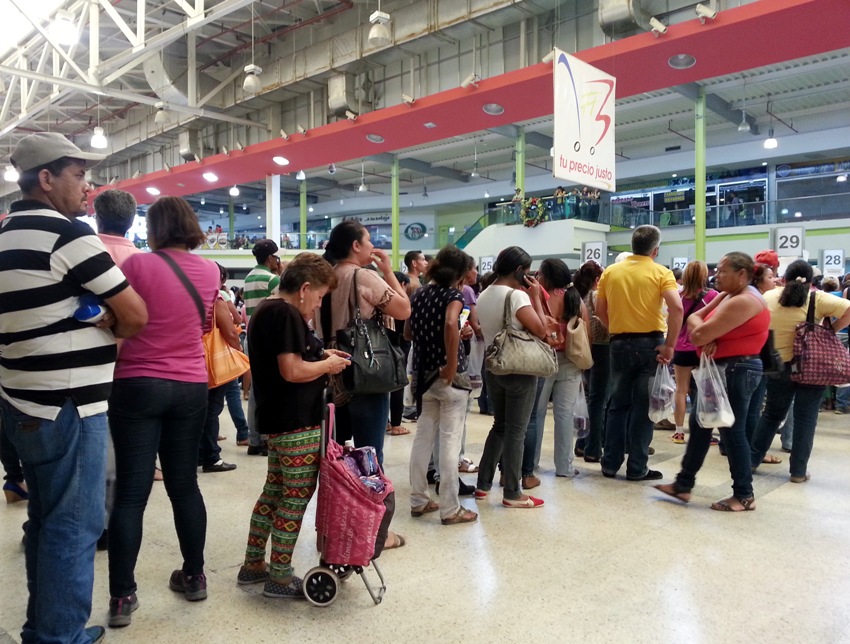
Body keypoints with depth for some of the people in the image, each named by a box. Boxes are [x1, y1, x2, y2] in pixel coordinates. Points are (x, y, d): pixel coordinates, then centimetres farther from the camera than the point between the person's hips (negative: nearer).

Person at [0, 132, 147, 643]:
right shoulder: (68, 232, -14)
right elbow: (135, 315, -14)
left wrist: (93, 321, 4)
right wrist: (114, 329, 8)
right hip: (67, 409, -9)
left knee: (47, 521, 19)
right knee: (74, 527, 1)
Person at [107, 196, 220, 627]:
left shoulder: (138, 264, -10)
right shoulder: (209, 271, 4)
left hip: (138, 385, -4)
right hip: (190, 387, 4)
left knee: (131, 491, 1)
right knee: (184, 484, 14)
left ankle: (121, 596, 7)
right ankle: (194, 576, 24)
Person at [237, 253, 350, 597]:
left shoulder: (266, 309, 14)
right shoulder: (286, 314, -19)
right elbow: (292, 371, -25)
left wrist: (319, 355, 12)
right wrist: (328, 364, -10)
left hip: (276, 419, 11)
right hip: (296, 422, -11)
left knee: (274, 490, 18)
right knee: (297, 496, 0)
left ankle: (253, 564, 29)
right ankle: (279, 576, 11)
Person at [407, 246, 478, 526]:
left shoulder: (420, 293, 8)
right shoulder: (453, 294, -11)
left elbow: (408, 333, 16)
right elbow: (451, 325, -31)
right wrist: (452, 365, -24)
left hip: (424, 373, 7)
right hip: (448, 376, -7)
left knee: (423, 437, 14)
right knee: (450, 441, 0)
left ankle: (418, 500, 23)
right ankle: (450, 509, 8)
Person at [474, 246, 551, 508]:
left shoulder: (484, 296, 8)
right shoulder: (517, 296, -17)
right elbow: (540, 330, -17)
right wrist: (535, 297, -8)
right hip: (519, 370, -7)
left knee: (499, 426, 19)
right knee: (516, 431, 1)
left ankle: (483, 485, 22)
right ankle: (512, 494, 9)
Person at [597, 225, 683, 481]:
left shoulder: (610, 272, 6)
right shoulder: (661, 273, -4)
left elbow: (600, 310, 8)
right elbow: (677, 308, -17)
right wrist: (669, 345, -14)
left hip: (620, 344, 3)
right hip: (650, 343, -3)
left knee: (618, 404, 13)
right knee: (643, 407, 4)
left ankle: (610, 463, 16)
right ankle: (637, 468, 9)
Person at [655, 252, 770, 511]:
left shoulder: (743, 302, -21)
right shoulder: (729, 296, 13)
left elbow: (698, 335, -23)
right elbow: (694, 320, 6)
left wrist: (701, 332, 0)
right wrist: (708, 338, -15)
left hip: (736, 371, -11)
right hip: (722, 369, 11)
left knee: (732, 431, -1)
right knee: (699, 425, 12)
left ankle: (744, 495, 14)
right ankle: (683, 485, 20)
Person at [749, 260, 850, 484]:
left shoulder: (769, 297, -2)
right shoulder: (817, 299, -8)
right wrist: (831, 331, -6)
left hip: (779, 366, 2)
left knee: (772, 414, 17)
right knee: (805, 419, 7)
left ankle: (752, 459, 20)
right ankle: (799, 471, 12)